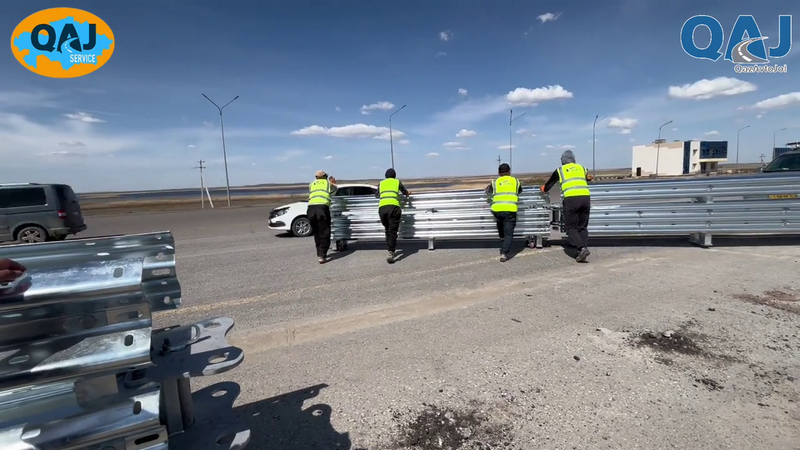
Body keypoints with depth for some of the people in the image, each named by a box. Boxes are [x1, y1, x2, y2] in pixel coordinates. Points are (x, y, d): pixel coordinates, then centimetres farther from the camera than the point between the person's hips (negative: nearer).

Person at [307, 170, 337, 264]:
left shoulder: (311, 184, 25)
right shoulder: (328, 183, 19)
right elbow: (335, 188, 38)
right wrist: (332, 183, 60)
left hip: (311, 209, 3)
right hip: (322, 208, -3)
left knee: (316, 233, 19)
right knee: (324, 233, 3)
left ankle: (320, 254, 27)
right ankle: (322, 256, -5)